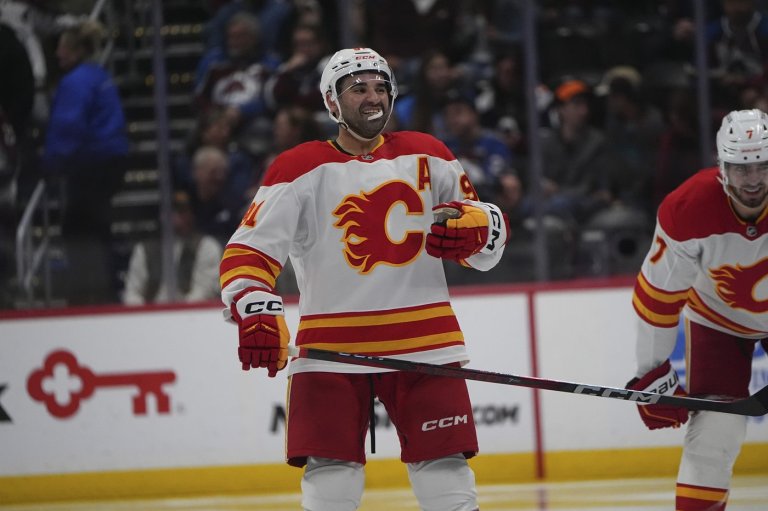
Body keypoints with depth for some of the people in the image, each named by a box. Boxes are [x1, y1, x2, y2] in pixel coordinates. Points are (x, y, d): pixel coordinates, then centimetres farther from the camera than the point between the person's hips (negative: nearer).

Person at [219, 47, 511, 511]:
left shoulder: (426, 155, 10)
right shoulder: (301, 168, 1)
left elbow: (492, 234, 14)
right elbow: (248, 251, -5)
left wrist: (475, 226, -10)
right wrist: (256, 312, -24)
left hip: (424, 344, 2)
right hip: (331, 349, -2)